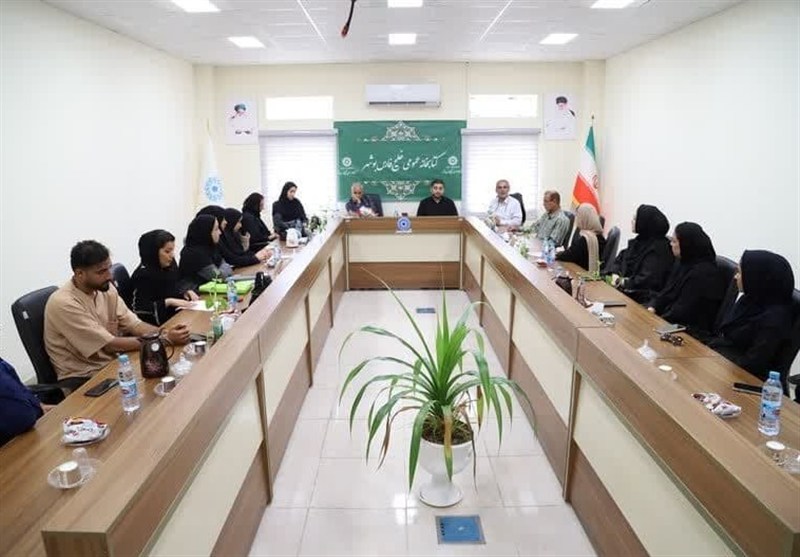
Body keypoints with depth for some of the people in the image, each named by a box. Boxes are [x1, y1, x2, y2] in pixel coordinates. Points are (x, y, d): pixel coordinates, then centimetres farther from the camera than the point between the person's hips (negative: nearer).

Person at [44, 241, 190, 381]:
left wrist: (165, 333, -21)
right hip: (84, 377, -6)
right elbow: (110, 345, -23)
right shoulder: (64, 303, -22)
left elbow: (134, 325, -1)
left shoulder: (105, 288, 0)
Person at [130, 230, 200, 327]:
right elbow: (138, 308, -20)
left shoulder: (170, 265, 3)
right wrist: (168, 302, -24)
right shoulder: (143, 274, -16)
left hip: (172, 313, 7)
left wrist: (186, 292, -2)